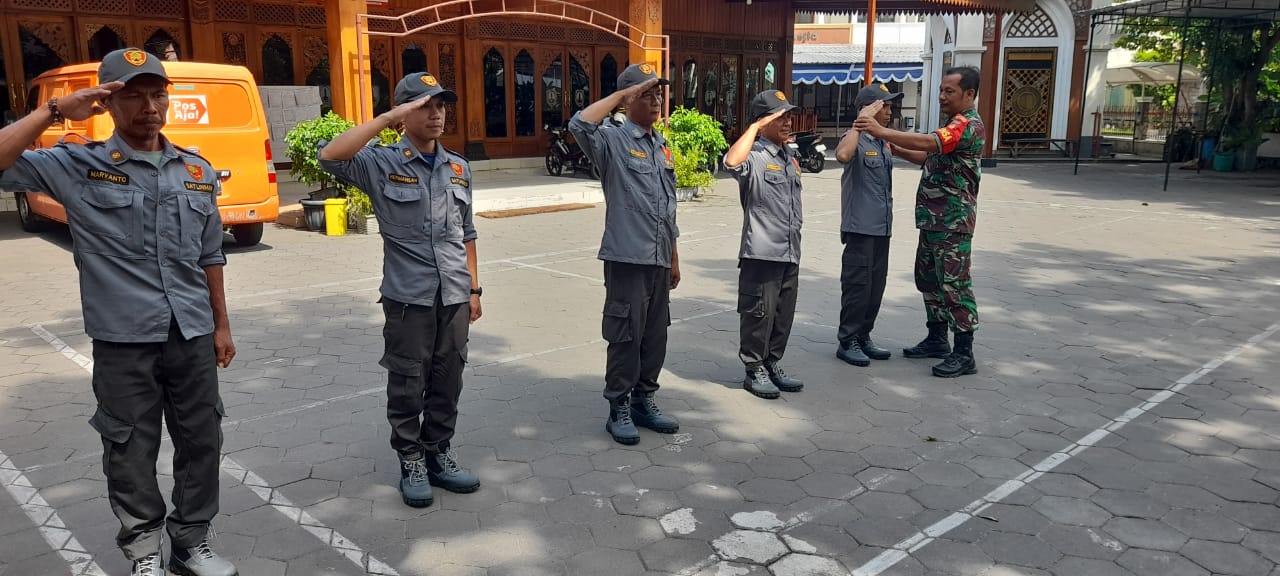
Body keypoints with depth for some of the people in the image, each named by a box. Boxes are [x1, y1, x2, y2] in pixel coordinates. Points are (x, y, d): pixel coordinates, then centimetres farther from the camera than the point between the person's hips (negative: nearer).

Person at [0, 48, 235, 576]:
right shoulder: (78, 167, -3)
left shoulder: (198, 172, 7)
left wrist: (221, 324, 13)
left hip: (193, 335, 3)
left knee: (201, 442, 11)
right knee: (131, 453, 8)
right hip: (124, 340, -3)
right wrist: (54, 112, -17)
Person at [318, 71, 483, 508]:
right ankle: (411, 463, 20)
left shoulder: (458, 168, 9)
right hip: (408, 295, -4)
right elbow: (330, 157, -25)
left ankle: (439, 454, 27)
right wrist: (386, 119, -22)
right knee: (408, 383, 6)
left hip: (454, 294, 4)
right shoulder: (382, 163, -5)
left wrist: (474, 288, 11)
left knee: (447, 381, 12)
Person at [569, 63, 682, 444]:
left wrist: (674, 258, 18)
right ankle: (619, 409, 13)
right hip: (627, 258, -7)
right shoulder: (613, 141, -6)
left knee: (655, 335, 13)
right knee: (626, 337, 0)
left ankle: (644, 401, 27)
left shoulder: (662, 145, 15)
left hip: (659, 260, 7)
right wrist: (621, 95, -19)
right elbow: (580, 124, -30)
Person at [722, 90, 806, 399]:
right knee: (759, 313, 0)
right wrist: (755, 127, -25)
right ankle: (754, 371, 13)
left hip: (790, 252, 8)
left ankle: (772, 365, 27)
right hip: (762, 252, -8)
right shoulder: (754, 156, -11)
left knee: (784, 314, 14)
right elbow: (732, 162, -35)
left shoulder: (789, 156, 15)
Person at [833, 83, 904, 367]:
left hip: (882, 227, 8)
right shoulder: (855, 139, -12)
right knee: (857, 285, -3)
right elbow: (843, 155, -36)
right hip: (860, 227, -8)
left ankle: (863, 337, 24)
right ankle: (847, 341, 7)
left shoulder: (884, 143, 14)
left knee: (876, 285, 13)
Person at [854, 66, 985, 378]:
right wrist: (895, 148, 11)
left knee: (954, 283, -7)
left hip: (953, 221, -10)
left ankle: (964, 354, -1)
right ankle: (937, 339, 28)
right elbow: (928, 157, 24)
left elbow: (927, 143, -30)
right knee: (929, 278, 16)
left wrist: (882, 132, -30)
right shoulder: (955, 125, 19)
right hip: (933, 220, 11)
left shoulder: (969, 125, -15)